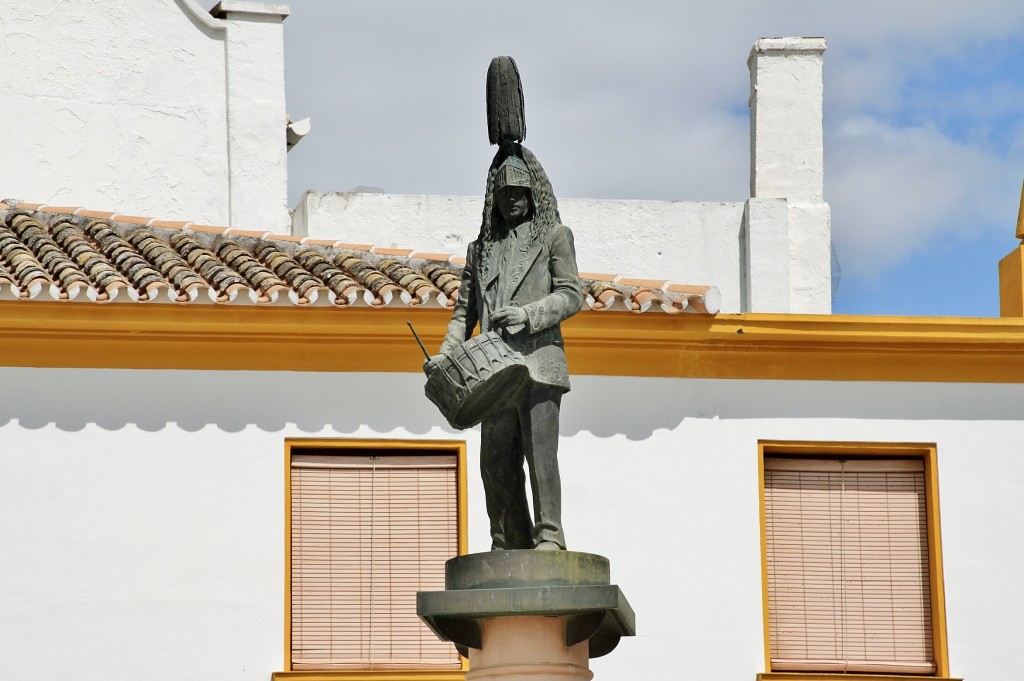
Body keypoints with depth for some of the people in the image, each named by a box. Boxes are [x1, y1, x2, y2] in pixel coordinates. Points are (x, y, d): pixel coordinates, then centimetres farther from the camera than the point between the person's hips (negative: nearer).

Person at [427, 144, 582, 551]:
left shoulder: (554, 236, 11)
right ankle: (510, 543, 4)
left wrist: (528, 314, -15)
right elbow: (466, 310, 21)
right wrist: (445, 354, 6)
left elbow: (571, 296, 1)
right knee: (496, 461, 0)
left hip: (538, 361, -5)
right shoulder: (482, 248, 24)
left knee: (540, 451, -13)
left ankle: (550, 537, -15)